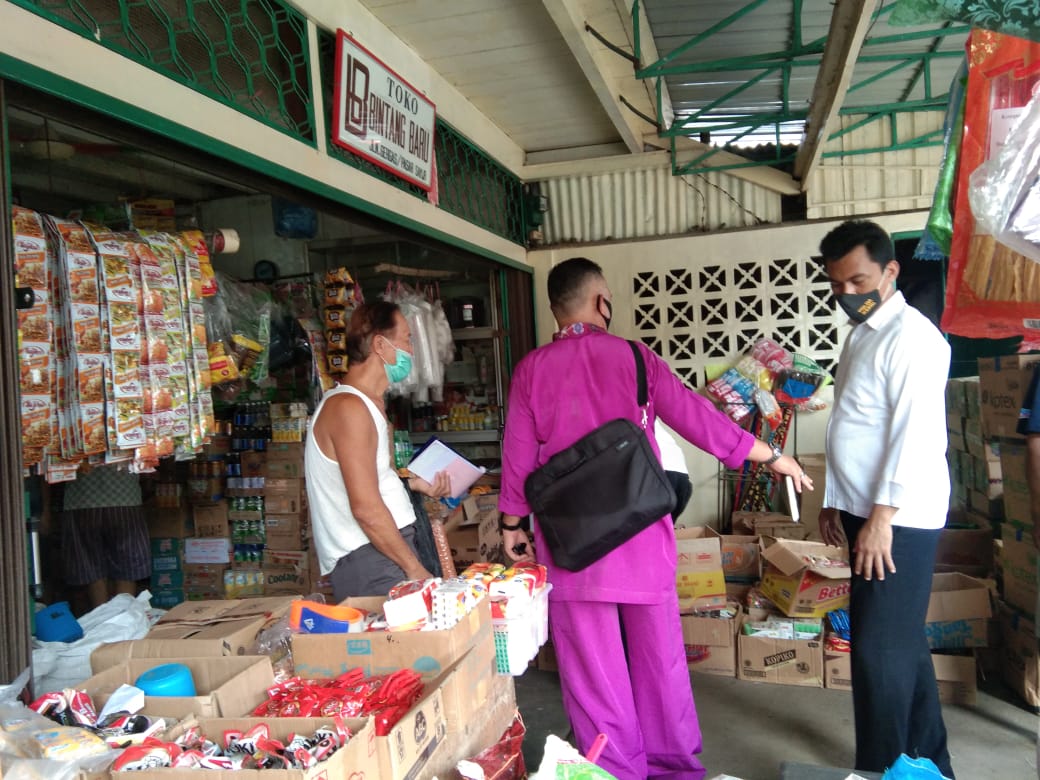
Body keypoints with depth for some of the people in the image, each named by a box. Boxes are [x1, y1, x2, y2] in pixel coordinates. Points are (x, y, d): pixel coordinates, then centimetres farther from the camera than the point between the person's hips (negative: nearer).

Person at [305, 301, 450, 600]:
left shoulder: (370, 404, 18)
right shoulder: (350, 407, -15)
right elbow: (366, 508, -20)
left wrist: (415, 483, 13)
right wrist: (415, 569, -15)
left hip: (386, 549, 9)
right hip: (369, 561, -9)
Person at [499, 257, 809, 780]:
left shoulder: (531, 370, -3)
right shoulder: (632, 357, -6)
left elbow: (517, 459, 0)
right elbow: (697, 418, -5)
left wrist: (512, 525, 13)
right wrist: (771, 456, 5)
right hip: (638, 533, 0)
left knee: (592, 666, 10)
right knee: (657, 656, 16)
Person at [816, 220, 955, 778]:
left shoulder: (910, 336, -13)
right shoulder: (859, 336, 15)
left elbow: (916, 434, -20)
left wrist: (881, 517, -22)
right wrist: (834, 501, 16)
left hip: (900, 520, -9)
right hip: (864, 513, 9)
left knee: (880, 648, -3)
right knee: (902, 643, 17)